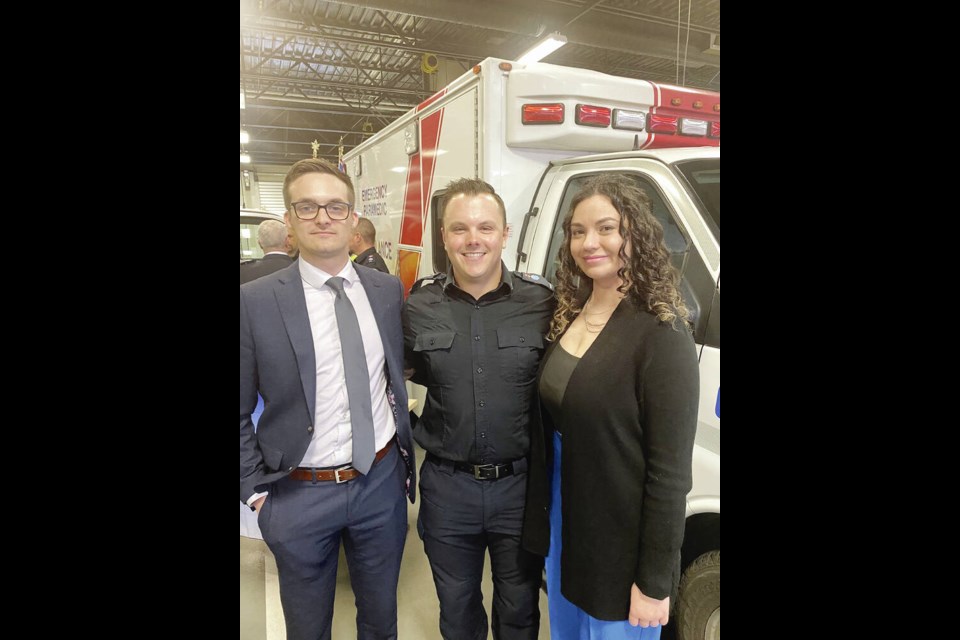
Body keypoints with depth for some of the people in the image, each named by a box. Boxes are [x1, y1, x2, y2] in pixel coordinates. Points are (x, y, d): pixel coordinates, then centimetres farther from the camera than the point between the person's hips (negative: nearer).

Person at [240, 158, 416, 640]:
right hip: (298, 494, -2)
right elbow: (238, 413, -4)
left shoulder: (388, 290, -2)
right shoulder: (255, 301, -12)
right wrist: (257, 491, -5)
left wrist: (406, 450, 9)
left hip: (382, 480, 2)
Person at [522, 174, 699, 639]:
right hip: (560, 522, 6)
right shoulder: (567, 315, 0)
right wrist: (543, 511, 8)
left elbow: (670, 470, -19)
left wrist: (655, 581, -14)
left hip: (620, 545, -6)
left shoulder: (660, 332, -21)